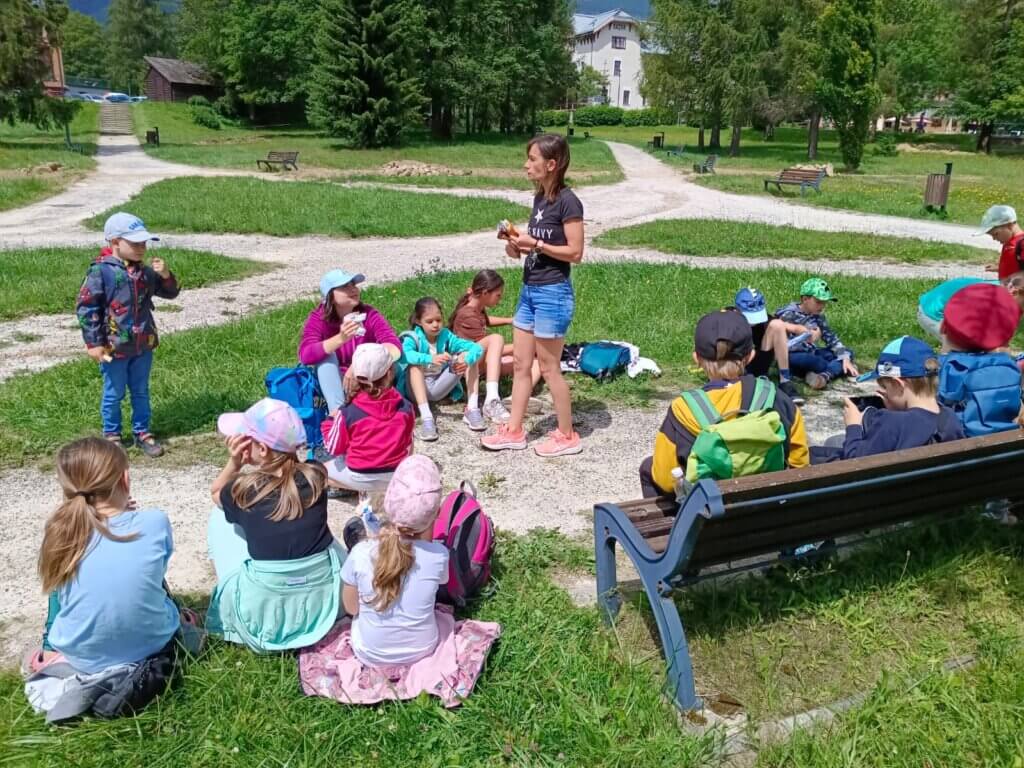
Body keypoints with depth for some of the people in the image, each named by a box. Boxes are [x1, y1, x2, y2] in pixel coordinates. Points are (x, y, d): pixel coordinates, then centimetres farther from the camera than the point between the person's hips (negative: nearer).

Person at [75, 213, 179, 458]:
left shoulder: (145, 271, 2)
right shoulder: (101, 271, -15)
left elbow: (170, 292, 11)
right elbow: (85, 307, -14)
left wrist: (166, 276, -11)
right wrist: (94, 343, -14)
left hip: (143, 345, 5)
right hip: (114, 348, -5)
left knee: (141, 391, 16)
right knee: (113, 394, 11)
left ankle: (142, 432, 30)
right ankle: (111, 435, 28)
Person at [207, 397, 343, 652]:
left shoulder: (245, 488, -11)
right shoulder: (315, 476, -5)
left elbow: (216, 492, 14)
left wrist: (234, 463, -4)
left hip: (264, 609, -2)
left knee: (220, 516, 16)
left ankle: (228, 597, 25)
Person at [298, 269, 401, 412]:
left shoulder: (368, 314, -14)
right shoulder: (318, 319, -15)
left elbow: (395, 345, -28)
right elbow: (305, 355, -31)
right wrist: (340, 339, -45)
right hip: (335, 384, 0)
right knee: (326, 354, -27)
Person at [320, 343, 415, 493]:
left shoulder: (348, 412, -15)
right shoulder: (405, 407, -9)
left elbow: (334, 448, -4)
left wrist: (330, 421, 12)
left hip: (361, 477, -1)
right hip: (396, 474, 2)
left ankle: (365, 489, 18)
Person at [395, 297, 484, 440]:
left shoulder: (446, 336, -5)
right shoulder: (412, 338, -13)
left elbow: (476, 348, -16)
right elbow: (405, 355, -37)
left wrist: (466, 361, -38)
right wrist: (431, 359, -52)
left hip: (439, 388, 3)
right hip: (416, 389, -3)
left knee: (469, 357, -12)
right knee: (415, 366, -35)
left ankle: (472, 409, -20)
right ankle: (426, 417, -45)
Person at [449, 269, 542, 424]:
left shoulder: (477, 308, 8)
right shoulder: (468, 315, -19)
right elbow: (493, 347, -21)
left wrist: (511, 321, 18)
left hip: (485, 365, 9)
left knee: (535, 362, -4)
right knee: (496, 338, -38)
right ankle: (492, 400, -52)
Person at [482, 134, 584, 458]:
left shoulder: (567, 201, -15)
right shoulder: (539, 198, 11)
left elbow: (575, 253, -17)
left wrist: (534, 243, -18)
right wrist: (518, 246, 0)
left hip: (553, 293, -9)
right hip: (530, 289, 9)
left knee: (549, 368, 1)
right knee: (521, 364, 12)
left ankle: (567, 436, 16)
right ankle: (514, 431, 23)